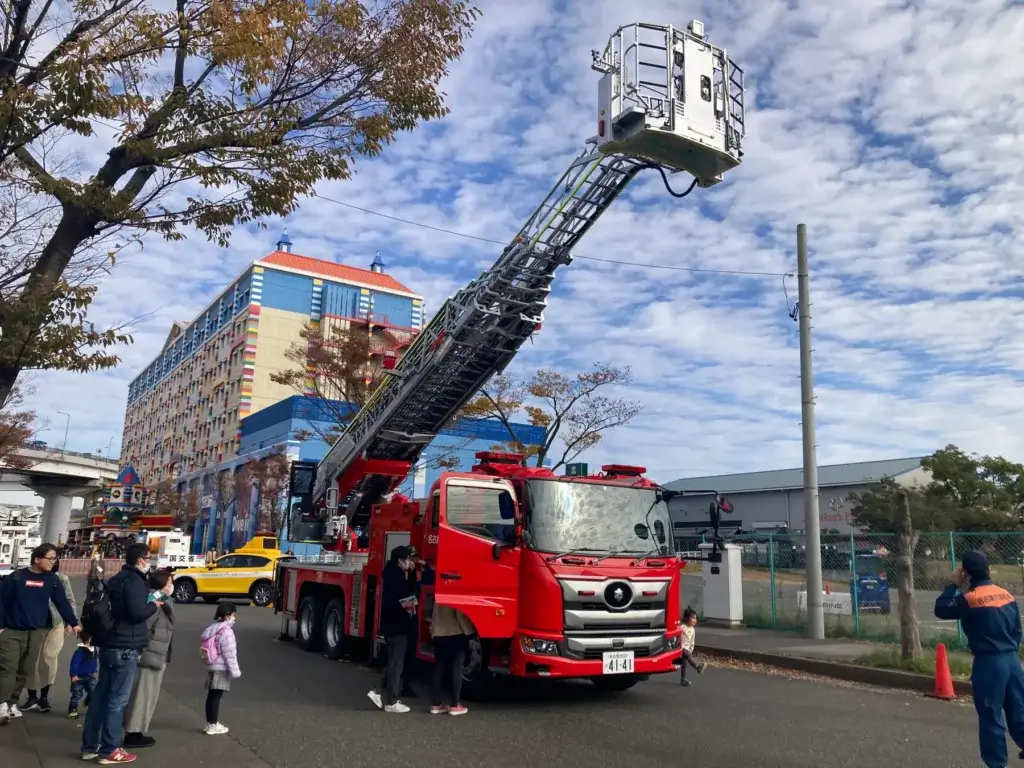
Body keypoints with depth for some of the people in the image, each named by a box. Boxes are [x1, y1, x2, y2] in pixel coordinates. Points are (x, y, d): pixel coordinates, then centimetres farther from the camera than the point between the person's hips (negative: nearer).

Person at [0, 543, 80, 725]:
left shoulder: (52, 579, 1)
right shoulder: (16, 577, -8)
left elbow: (62, 602, 2)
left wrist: (73, 623, -1)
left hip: (37, 632, 3)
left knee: (25, 670, 7)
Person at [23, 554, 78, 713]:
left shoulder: (62, 579, 1)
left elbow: (70, 601, 3)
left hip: (55, 624, 0)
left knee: (50, 660, 1)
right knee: (33, 660, 4)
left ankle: (44, 696, 15)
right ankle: (32, 696, 17)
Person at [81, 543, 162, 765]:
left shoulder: (117, 579, 15)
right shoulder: (135, 581, -15)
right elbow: (138, 612, -24)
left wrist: (147, 601, 15)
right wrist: (154, 604, -7)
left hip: (109, 645, 10)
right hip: (125, 648, -10)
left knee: (101, 695, 13)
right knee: (118, 699, -3)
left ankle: (90, 745, 20)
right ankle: (110, 750, 1)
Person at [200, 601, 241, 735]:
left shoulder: (212, 628, 13)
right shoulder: (226, 631, -17)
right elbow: (229, 654, -17)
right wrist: (235, 671, -12)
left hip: (212, 667, 9)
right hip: (221, 669, -9)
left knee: (211, 696, 13)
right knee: (216, 696, -3)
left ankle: (211, 723, 21)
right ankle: (213, 725, 2)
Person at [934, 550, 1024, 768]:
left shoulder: (970, 598, -16)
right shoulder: (1006, 595, 6)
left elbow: (941, 610, -6)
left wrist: (953, 585, -2)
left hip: (989, 663, -7)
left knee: (991, 717, 3)